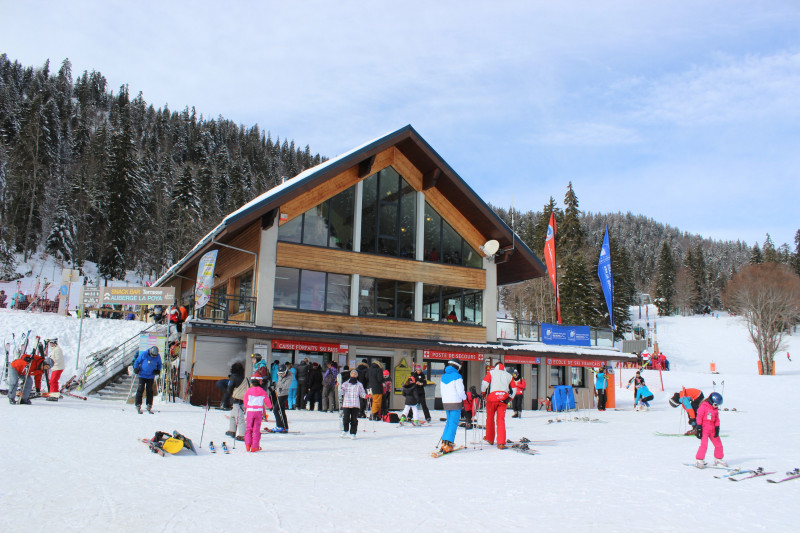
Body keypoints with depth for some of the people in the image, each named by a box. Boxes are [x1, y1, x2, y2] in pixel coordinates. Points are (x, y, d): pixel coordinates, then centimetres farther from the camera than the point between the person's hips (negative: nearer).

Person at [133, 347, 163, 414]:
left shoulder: (158, 356, -6)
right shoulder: (144, 354, -13)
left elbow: (159, 364, 12)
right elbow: (137, 361, 1)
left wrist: (158, 370, -4)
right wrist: (135, 368, -11)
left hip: (151, 376, 2)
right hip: (142, 375, -2)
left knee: (149, 391, 5)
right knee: (140, 389, -7)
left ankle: (149, 407, 13)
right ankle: (138, 406, 1)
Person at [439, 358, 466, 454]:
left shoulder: (443, 377, 10)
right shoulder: (457, 376, -10)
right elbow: (460, 391, -11)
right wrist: (464, 397, 9)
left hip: (445, 403, 6)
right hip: (455, 403, -6)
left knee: (449, 422, 18)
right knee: (453, 423, -4)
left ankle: (444, 443, 13)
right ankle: (448, 445, -10)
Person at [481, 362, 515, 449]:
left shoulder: (491, 372, 10)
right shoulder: (508, 375, 19)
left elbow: (484, 383, -2)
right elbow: (513, 389, 13)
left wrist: (483, 393, 12)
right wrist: (509, 399, 15)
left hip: (492, 397, -2)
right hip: (503, 399, 2)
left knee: (490, 418, 14)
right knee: (501, 420, 1)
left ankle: (490, 439, 27)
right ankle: (501, 443, -9)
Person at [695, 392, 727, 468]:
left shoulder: (715, 409, 12)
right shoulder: (704, 406, -9)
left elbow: (717, 420, 17)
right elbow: (699, 417, -10)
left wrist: (717, 428, 5)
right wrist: (699, 428, -14)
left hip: (712, 430, 7)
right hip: (704, 429, -7)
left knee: (718, 444, 11)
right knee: (704, 444, -16)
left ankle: (718, 460, 30)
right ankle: (699, 461, -8)